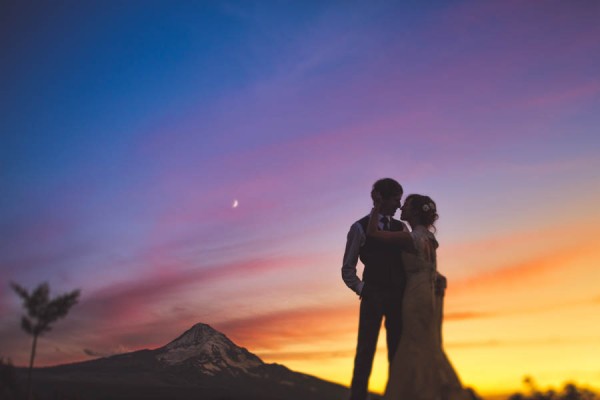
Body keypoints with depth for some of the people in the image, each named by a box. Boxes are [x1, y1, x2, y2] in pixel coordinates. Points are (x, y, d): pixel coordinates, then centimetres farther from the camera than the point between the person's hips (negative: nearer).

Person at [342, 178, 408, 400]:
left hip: (398, 298, 4)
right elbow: (348, 269, 3)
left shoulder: (401, 228, 11)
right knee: (365, 352, -2)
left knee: (397, 353, 6)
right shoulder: (360, 227, 1)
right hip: (373, 297, -3)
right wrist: (361, 289, -7)